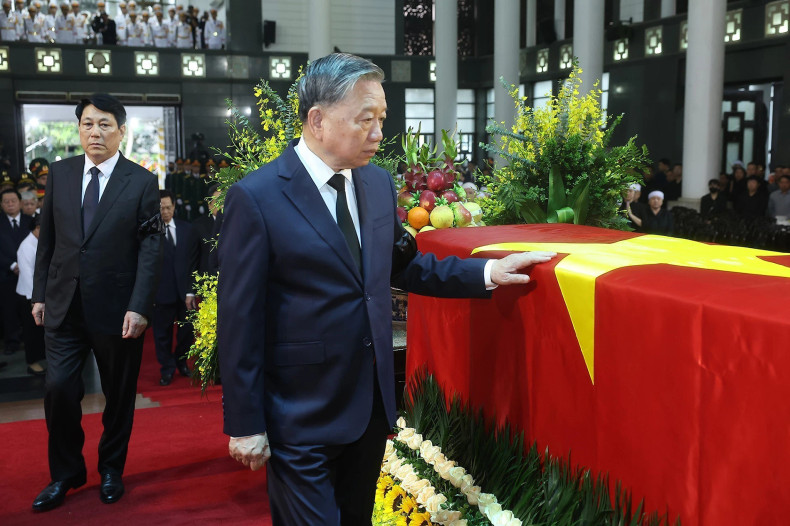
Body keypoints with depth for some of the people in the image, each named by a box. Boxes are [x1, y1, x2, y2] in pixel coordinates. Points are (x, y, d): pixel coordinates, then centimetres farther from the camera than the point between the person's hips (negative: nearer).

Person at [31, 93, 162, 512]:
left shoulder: (142, 181, -4)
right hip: (64, 304, 2)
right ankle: (65, 474, 19)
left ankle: (111, 470, 30)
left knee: (119, 396, 10)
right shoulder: (59, 173, 6)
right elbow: (47, 238, 9)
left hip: (117, 308, -2)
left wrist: (138, 307, -15)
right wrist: (40, 293, 6)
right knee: (58, 389, -2)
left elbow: (150, 247, -8)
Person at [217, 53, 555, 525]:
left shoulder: (378, 182, 3)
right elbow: (239, 321, -13)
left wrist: (487, 272, 4)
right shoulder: (256, 198, -15)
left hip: (372, 403, 6)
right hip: (300, 416, -6)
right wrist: (246, 425, -11)